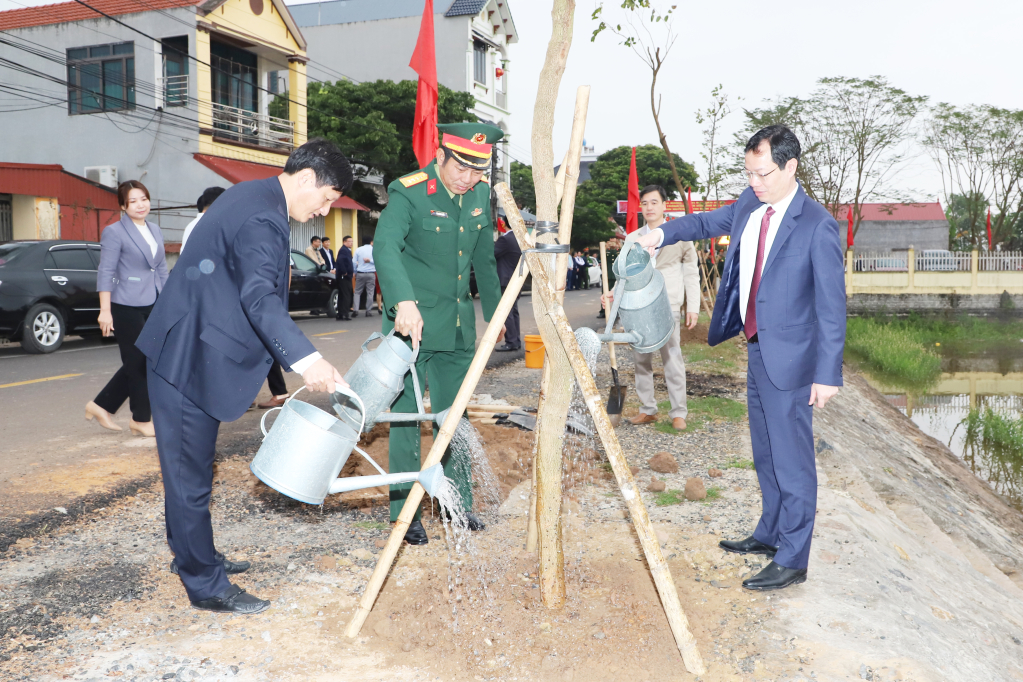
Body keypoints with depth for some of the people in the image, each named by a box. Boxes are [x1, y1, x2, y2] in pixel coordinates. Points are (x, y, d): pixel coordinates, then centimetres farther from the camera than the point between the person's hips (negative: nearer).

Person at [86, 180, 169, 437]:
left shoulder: (155, 231, 15)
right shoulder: (114, 232, -7)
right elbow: (105, 272, -11)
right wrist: (105, 310, -16)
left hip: (153, 307, 7)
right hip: (127, 307, -7)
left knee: (137, 365, 12)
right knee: (139, 365, 0)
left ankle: (101, 406, 24)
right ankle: (141, 420, 13)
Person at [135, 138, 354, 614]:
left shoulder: (252, 197, 12)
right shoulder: (262, 218, -21)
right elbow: (260, 298, -36)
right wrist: (305, 360, -47)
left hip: (190, 354, 11)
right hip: (186, 358, -11)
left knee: (189, 467, 21)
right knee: (190, 473, 0)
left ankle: (195, 557, 35)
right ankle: (206, 586, 10)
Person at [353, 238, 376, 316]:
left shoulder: (358, 250, 4)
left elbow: (354, 262, 3)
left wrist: (355, 273, 11)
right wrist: (370, 261, -3)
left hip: (360, 273, 1)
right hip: (371, 274, -1)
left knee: (357, 292, 7)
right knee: (370, 293, 4)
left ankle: (355, 310, -4)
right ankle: (368, 311, 4)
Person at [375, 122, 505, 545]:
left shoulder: (480, 195, 5)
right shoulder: (409, 193, -16)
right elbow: (386, 247, -33)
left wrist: (494, 309, 22)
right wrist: (405, 302, -48)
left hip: (457, 326, 6)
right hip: (411, 322, -6)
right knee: (406, 416, -1)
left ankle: (459, 504, 26)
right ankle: (404, 513, 10)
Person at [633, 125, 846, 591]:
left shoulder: (817, 226, -19)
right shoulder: (750, 206, 3)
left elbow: (832, 305, -17)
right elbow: (711, 222, 24)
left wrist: (828, 374, -18)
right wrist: (662, 233, 10)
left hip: (790, 359, -8)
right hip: (757, 350, 8)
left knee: (792, 460, 0)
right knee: (765, 454, 20)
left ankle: (792, 560, 12)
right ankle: (770, 534, 37)